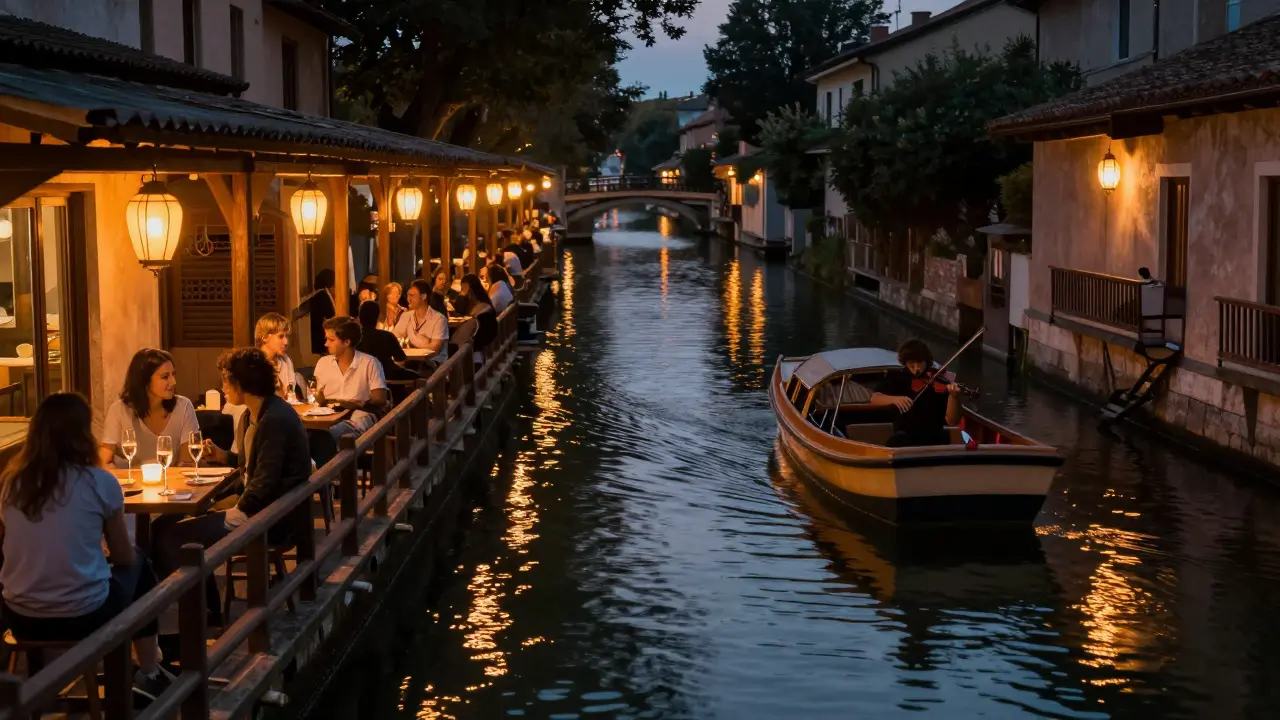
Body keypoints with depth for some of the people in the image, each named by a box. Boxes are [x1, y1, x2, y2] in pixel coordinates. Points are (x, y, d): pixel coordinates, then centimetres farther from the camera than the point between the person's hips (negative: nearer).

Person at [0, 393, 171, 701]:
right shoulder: (100, 483, -10)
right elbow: (125, 558, 3)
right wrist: (132, 558, 27)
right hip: (85, 617, -4)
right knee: (138, 564, 27)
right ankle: (149, 675, 32)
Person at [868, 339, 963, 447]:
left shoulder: (940, 383, -5)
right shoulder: (896, 377, 4)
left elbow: (951, 421, -11)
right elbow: (874, 398, -6)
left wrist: (953, 396, -29)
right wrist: (894, 399, -26)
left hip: (934, 437, 0)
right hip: (906, 436, 0)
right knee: (897, 440, -30)